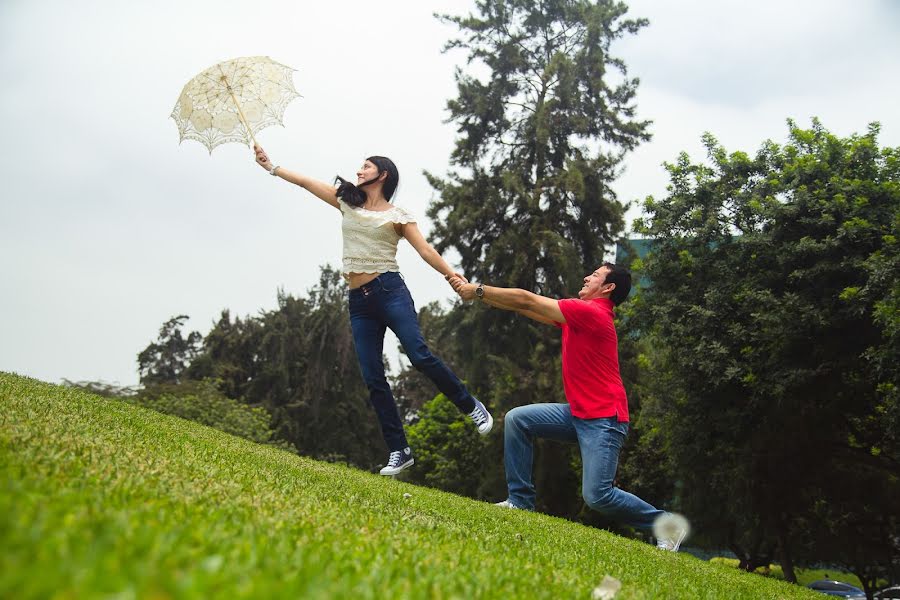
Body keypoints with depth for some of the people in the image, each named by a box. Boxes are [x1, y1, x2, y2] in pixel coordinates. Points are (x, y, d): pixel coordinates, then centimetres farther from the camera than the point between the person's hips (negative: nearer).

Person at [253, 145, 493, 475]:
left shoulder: (398, 215, 4)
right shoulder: (347, 202, 19)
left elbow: (425, 249, -6)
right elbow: (306, 182, 21)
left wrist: (452, 275, -21)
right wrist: (270, 166, 21)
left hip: (389, 290, -5)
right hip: (359, 301, 5)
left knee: (419, 355, -21)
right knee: (373, 379, -2)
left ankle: (472, 406, -2)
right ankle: (399, 451, 0)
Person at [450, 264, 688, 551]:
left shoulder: (591, 312, -16)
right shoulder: (577, 313, 13)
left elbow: (526, 301, -14)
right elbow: (524, 307, 12)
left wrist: (478, 290, -6)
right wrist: (473, 289, 8)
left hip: (604, 419, -9)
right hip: (578, 413, 9)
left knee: (597, 496, -16)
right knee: (517, 419, 2)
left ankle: (665, 524, 5)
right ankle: (520, 501, 7)